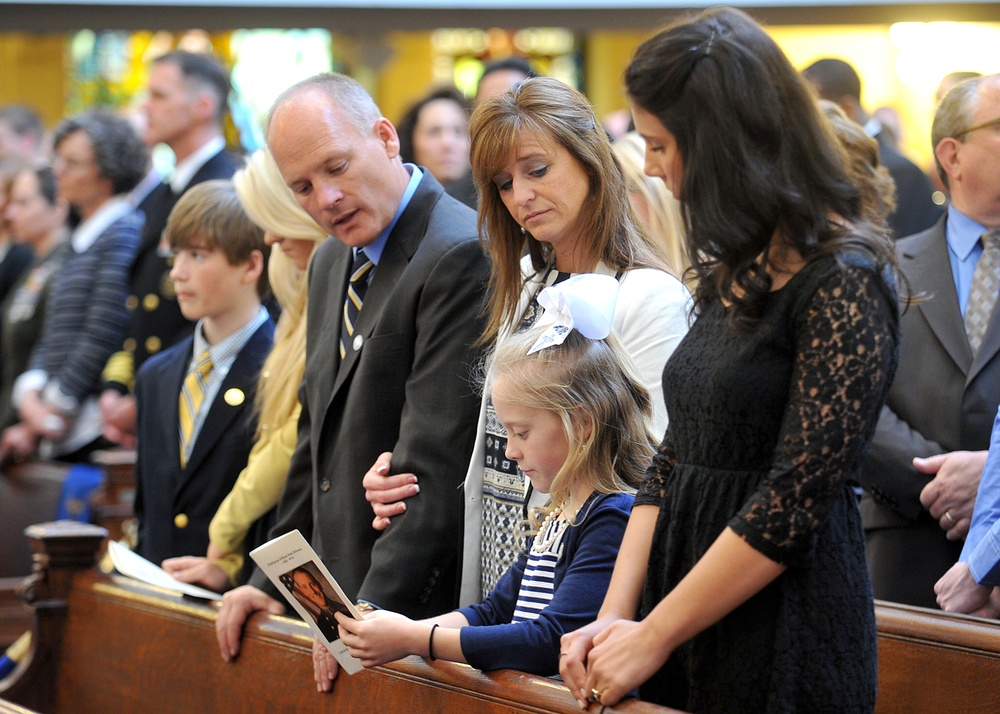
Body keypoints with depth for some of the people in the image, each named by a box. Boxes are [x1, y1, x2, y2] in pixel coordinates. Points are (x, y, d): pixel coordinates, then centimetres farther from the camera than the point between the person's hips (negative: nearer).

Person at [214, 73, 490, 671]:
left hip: (422, 602, -8)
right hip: (335, 601, 8)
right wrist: (272, 580, 16)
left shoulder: (464, 256, -17)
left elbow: (437, 463, -21)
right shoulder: (333, 263, 13)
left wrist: (374, 609, -22)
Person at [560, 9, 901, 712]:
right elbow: (675, 457, 10)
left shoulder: (844, 282, -15)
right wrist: (614, 618, -1)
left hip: (784, 638, -7)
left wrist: (651, 636, -13)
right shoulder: (734, 272, 10)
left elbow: (797, 499, -19)